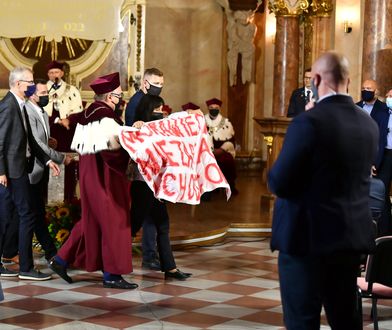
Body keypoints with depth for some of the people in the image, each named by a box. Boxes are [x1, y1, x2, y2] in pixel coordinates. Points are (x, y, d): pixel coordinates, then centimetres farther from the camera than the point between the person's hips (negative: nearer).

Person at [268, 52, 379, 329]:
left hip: (308, 237, -6)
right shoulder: (369, 125, 3)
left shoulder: (308, 122, -17)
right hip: (353, 237, 6)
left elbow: (279, 184, -16)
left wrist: (276, 175, 5)